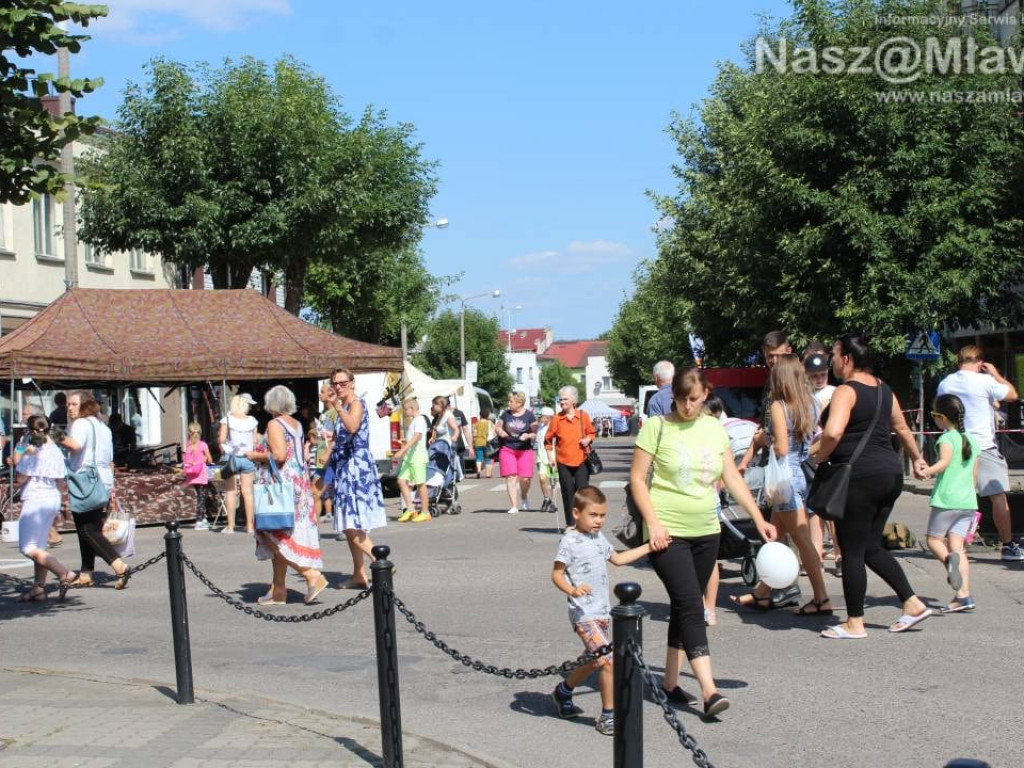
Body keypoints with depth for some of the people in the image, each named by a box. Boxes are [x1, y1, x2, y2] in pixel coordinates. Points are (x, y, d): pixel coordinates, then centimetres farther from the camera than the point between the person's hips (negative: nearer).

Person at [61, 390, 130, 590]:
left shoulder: (81, 424, -7)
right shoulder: (103, 427, 20)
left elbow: (75, 445, -28)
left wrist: (60, 439, -11)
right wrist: (111, 486, 25)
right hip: (104, 483, 9)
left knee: (87, 530, -8)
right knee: (92, 529, 14)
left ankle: (119, 566, -21)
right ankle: (86, 574, 17)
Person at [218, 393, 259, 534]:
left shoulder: (227, 419, -3)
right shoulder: (252, 421, 0)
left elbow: (221, 439, -7)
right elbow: (255, 441, 1)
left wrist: (223, 453, 7)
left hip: (231, 457, -1)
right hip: (247, 458, 1)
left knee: (231, 491, 2)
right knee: (247, 491, 4)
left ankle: (230, 526, 2)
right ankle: (250, 525, 7)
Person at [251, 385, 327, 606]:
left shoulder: (274, 424, -11)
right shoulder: (297, 424, 13)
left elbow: (279, 455, -21)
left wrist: (256, 456, -6)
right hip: (300, 480, 9)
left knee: (276, 534, -4)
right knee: (282, 536, 11)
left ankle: (312, 575, -12)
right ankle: (278, 590, 14)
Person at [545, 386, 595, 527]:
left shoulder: (583, 415, 1)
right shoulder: (557, 419, 0)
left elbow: (591, 432, 12)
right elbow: (548, 439, 7)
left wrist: (588, 439, -9)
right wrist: (550, 455, -1)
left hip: (581, 460, 0)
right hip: (563, 461, 1)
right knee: (567, 492, 5)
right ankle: (570, 524, 13)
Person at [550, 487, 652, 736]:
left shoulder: (598, 537, 13)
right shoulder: (570, 542, -12)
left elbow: (618, 558, 28)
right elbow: (556, 574, -13)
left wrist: (649, 547, 27)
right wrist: (572, 590, -32)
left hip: (602, 611, 9)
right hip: (583, 614, -9)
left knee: (595, 662, 19)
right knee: (608, 661, -15)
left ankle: (563, 692, 42)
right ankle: (608, 716, -5)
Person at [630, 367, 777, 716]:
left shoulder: (714, 429, 9)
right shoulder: (657, 426, -5)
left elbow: (733, 478, 12)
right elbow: (637, 478, -6)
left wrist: (759, 519, 7)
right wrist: (653, 523, -15)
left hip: (706, 533, 5)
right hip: (668, 534, -5)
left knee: (685, 607, 11)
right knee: (691, 606, -13)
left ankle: (670, 682, 22)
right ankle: (709, 690, -16)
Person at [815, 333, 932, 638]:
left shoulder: (846, 391, -12)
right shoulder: (883, 389, 14)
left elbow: (833, 432, -29)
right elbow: (902, 427, 27)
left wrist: (821, 458, -10)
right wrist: (916, 458, 41)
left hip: (859, 478, -8)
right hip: (890, 474, 8)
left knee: (852, 551, 2)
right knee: (871, 547, 18)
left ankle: (854, 623, 9)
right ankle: (913, 604, 15)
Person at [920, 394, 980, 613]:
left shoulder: (947, 438, -7)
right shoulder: (971, 439, 16)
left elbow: (945, 461, -27)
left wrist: (927, 471, -41)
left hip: (947, 499, -6)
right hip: (968, 501, 6)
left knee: (934, 539, 7)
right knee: (957, 545, 4)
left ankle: (949, 559, -25)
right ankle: (963, 595, -5)